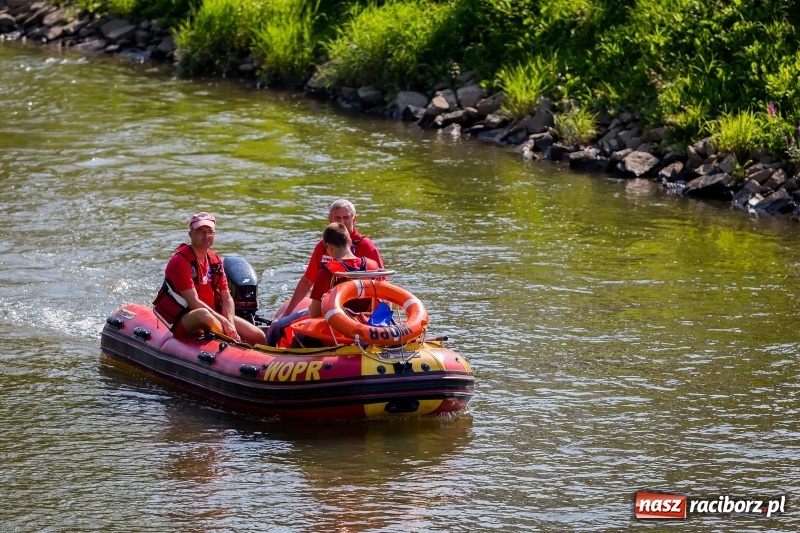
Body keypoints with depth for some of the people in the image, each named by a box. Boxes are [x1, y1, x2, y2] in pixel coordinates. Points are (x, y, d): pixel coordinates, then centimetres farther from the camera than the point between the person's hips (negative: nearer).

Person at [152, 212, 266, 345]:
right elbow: (193, 302, -21)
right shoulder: (180, 261, -15)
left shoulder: (215, 261, 11)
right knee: (204, 315, -41)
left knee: (259, 337, -8)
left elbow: (227, 298, 5)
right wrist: (224, 322, -23)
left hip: (215, 314, 7)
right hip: (182, 322, -7)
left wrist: (230, 324, -15)